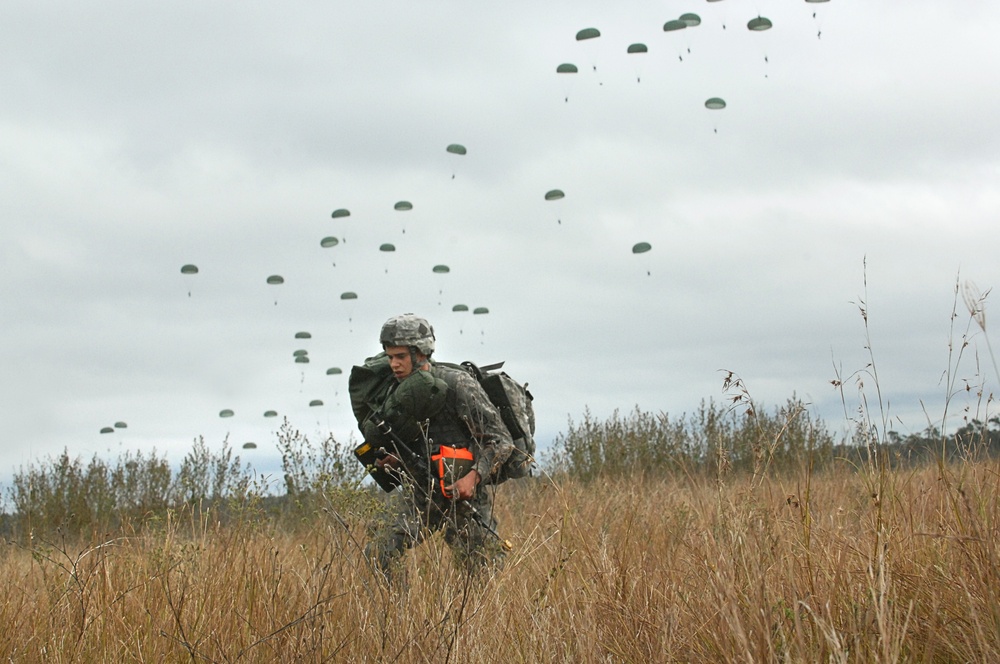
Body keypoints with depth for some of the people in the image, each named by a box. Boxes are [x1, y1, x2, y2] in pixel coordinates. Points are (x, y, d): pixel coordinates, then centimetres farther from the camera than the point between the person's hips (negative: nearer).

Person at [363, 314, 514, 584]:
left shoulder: (457, 385, -12)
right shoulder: (397, 394, 8)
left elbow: (501, 441, -12)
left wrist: (474, 476, -25)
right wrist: (393, 461, 4)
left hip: (463, 494, -5)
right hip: (419, 492, 5)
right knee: (379, 555, -13)